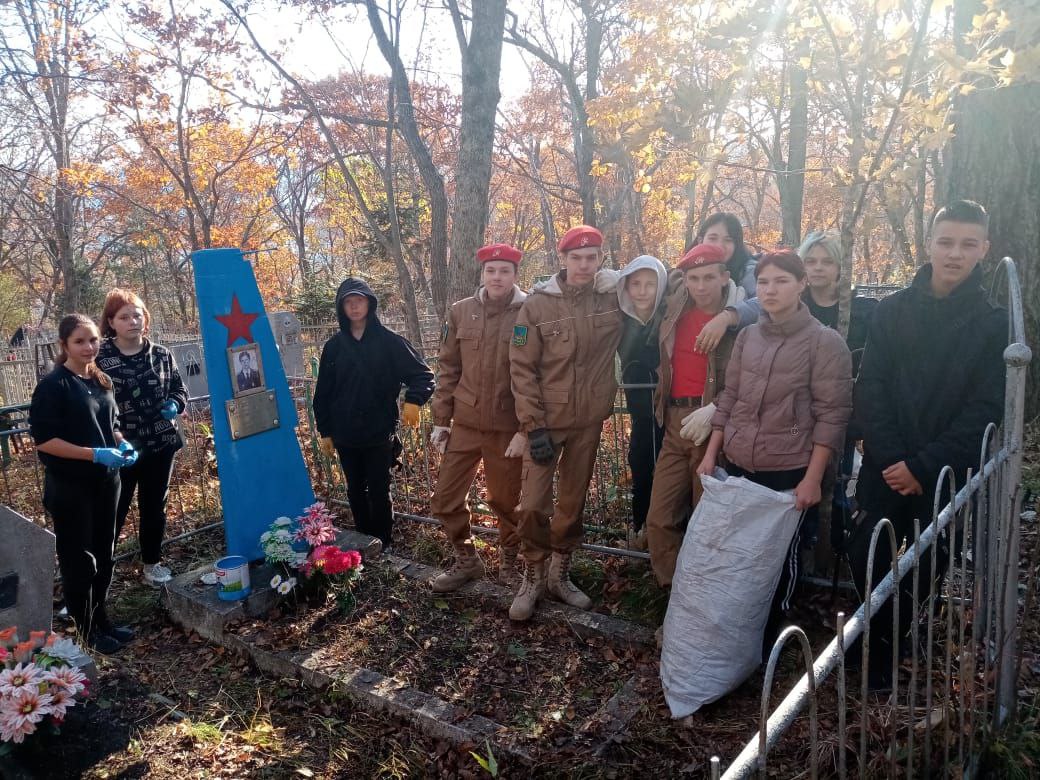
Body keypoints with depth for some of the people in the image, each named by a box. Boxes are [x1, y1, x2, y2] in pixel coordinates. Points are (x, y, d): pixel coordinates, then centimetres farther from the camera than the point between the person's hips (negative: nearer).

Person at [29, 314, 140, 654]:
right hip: (69, 487, -7)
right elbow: (43, 439, -17)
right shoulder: (53, 385, -14)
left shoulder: (101, 381, 7)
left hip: (105, 481, 7)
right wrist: (93, 454, -24)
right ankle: (88, 631, 19)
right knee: (78, 560, 5)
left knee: (103, 555, 15)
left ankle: (102, 621, 30)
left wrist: (122, 444, -1)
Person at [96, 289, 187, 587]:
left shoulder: (161, 354, 3)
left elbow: (179, 389, 14)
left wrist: (175, 404, -9)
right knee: (114, 510, 2)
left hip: (161, 444, 4)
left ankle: (152, 562, 33)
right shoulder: (99, 358, -10)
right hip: (121, 448, -4)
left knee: (154, 507, 16)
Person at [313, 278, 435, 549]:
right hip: (345, 435, 3)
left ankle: (382, 545, 19)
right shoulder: (334, 346, 5)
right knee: (355, 491, 13)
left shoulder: (389, 341, -5)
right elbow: (323, 392, 9)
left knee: (379, 492, 4)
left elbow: (423, 374, -7)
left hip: (379, 432, -3)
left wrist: (413, 400, -25)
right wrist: (325, 432, 7)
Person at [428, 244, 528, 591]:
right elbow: (448, 370, 8)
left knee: (506, 501, 10)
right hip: (465, 423, 4)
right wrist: (440, 420, 6)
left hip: (508, 427, -3)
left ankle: (508, 563, 35)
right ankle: (466, 560, 30)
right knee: (445, 499, 8)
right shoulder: (461, 312, 3)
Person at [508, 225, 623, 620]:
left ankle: (560, 573, 31)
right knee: (533, 505, -3)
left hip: (589, 421, 2)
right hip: (546, 421, -2)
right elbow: (522, 368, -9)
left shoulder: (614, 299, -3)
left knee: (573, 502, 13)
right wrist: (533, 425, -14)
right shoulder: (537, 304, -9)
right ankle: (533, 575, 19)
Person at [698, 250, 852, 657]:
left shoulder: (825, 342, -8)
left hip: (789, 471, -4)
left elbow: (831, 414, -10)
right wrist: (711, 454, 9)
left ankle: (768, 643, 28)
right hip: (738, 466, 4)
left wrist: (813, 478, -14)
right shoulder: (747, 336, 7)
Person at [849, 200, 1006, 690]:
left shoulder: (993, 324, -2)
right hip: (885, 468, 1)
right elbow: (869, 388, -3)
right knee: (866, 560, 2)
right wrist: (892, 460, -13)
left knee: (921, 571, 6)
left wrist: (923, 466, -13)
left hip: (946, 475, -1)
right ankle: (881, 637, 29)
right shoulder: (893, 310, 2)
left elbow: (984, 409, -7)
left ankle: (882, 654, 27)